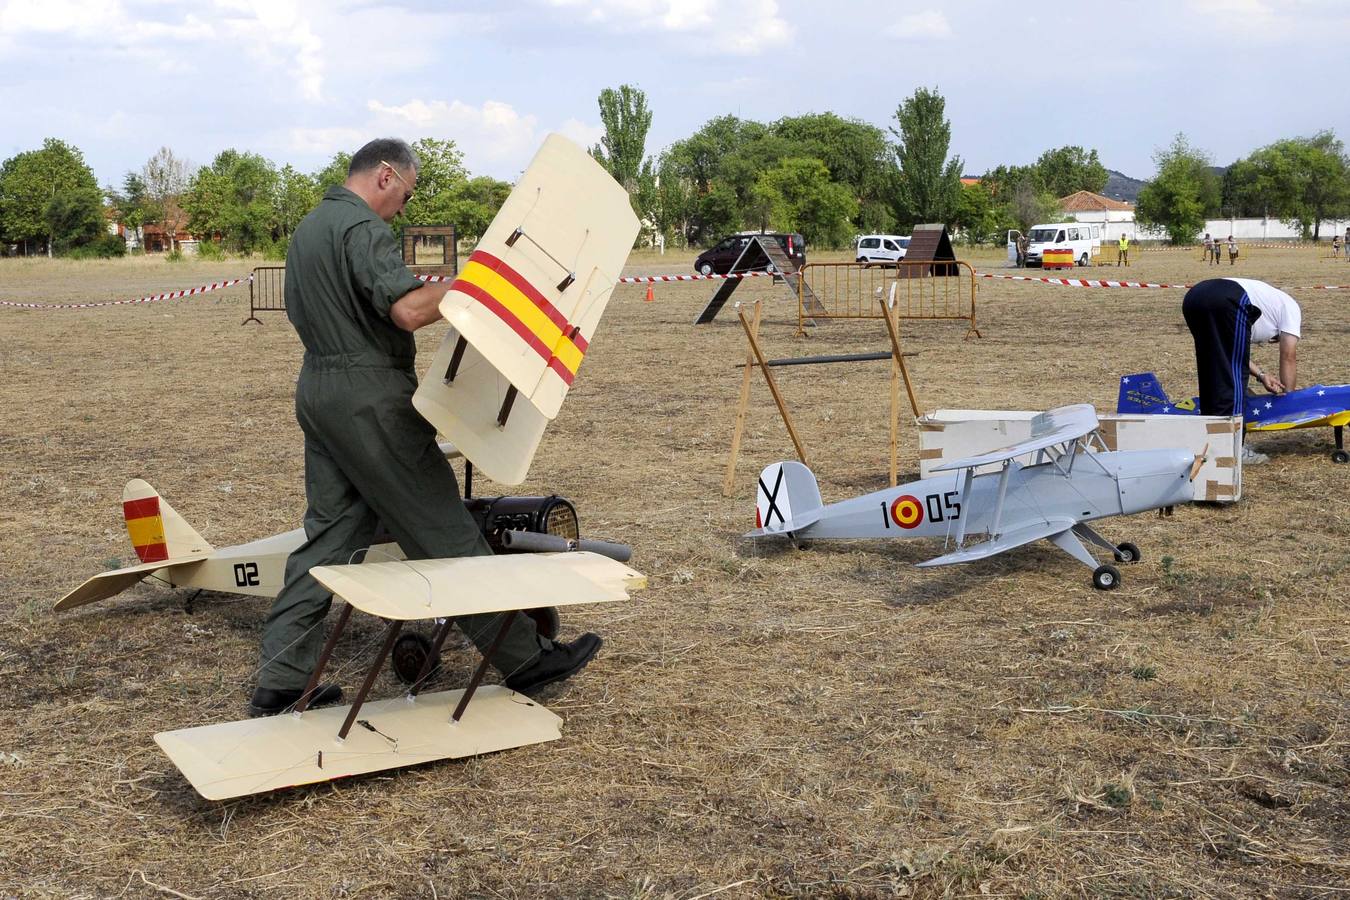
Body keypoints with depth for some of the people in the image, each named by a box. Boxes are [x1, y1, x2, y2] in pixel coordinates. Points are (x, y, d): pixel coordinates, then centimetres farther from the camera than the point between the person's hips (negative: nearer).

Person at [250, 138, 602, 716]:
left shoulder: (307, 228, 18)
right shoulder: (362, 227, -14)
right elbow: (409, 310, -26)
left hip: (317, 387, 10)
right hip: (369, 397, -10)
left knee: (330, 534, 12)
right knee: (443, 529, -4)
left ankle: (281, 680, 11)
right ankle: (523, 657, 4)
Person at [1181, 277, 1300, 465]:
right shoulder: (1290, 307, 27)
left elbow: (1229, 353, 29)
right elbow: (1289, 358, 21)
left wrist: (1260, 374, 20)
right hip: (1226, 302, -7)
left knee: (1212, 372, 19)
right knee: (1234, 375, 1)